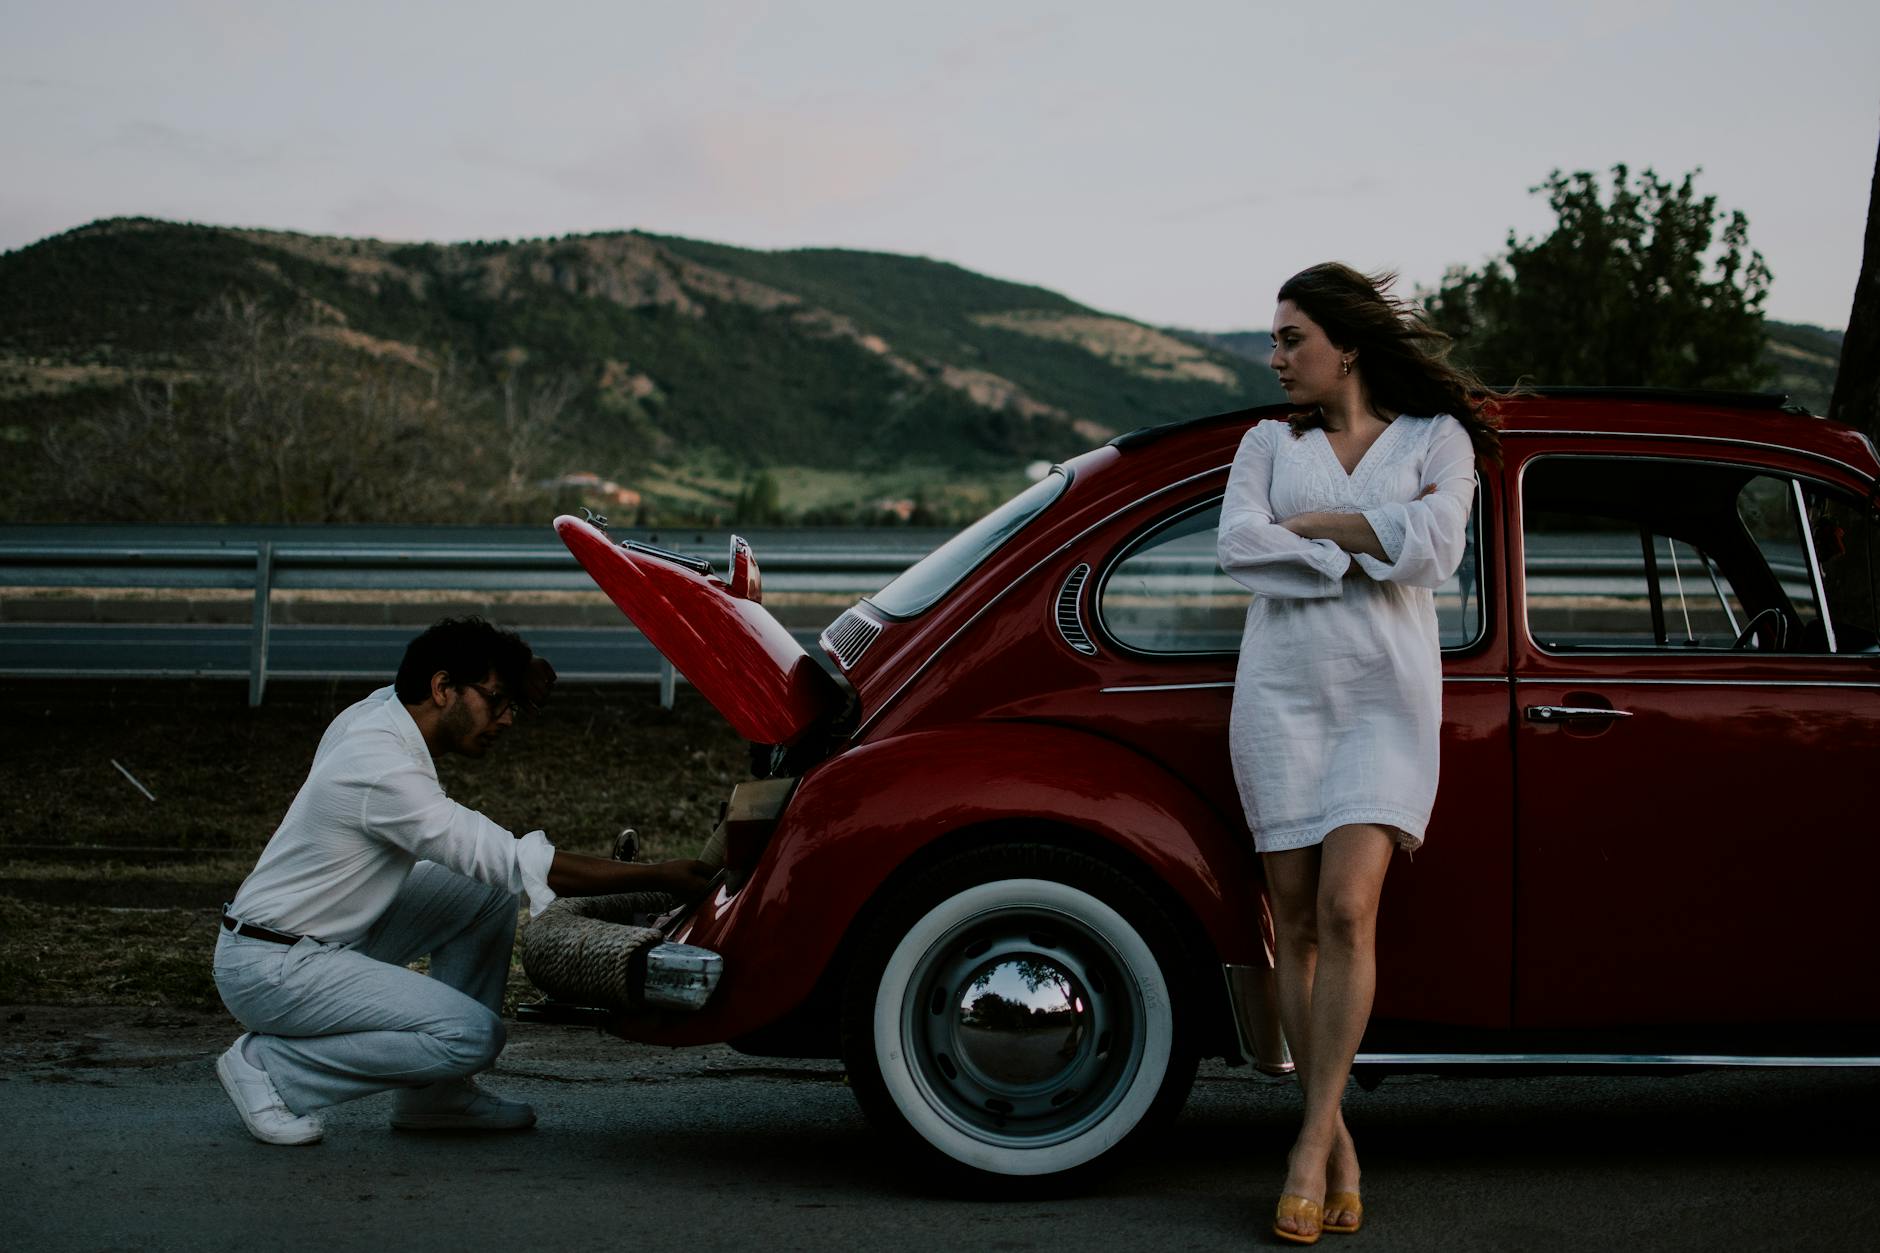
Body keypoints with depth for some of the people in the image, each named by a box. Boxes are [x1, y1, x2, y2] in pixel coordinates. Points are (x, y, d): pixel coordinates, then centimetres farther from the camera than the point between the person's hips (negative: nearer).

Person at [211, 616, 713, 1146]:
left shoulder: (376, 708, 2)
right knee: (472, 1034, -21)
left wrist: (522, 678, 1)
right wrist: (663, 878, -27)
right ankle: (266, 1066, -8)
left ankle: (434, 1096, 7)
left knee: (488, 891, 6)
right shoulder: (386, 773, -26)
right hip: (269, 971, -10)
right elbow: (523, 864, -28)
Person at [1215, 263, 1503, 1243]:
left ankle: (1313, 1137, -10)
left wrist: (1310, 522, -5)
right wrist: (1367, 547, -7)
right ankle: (1339, 1148, 10)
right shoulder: (1269, 445, 12)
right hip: (1280, 695, 3)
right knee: (1296, 923, 0)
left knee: (1345, 907, -17)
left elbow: (1431, 548, -13)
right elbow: (1238, 550, -5)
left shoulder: (1437, 438, 6)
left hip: (1386, 697, -2)